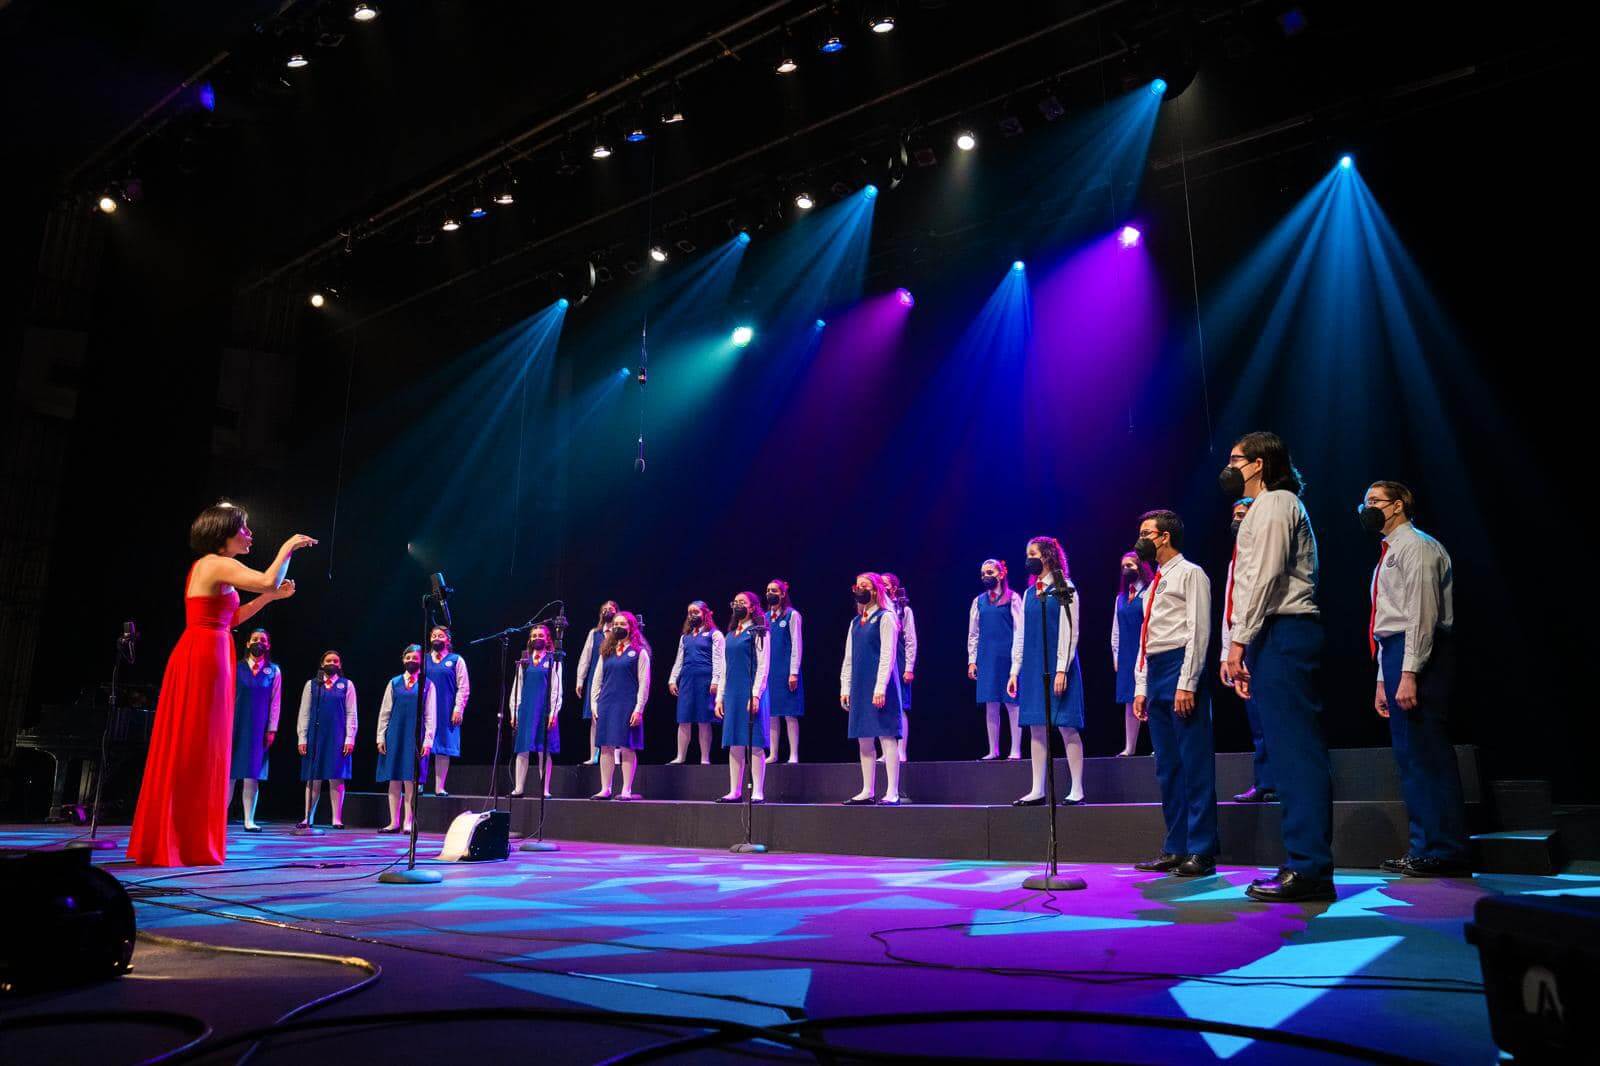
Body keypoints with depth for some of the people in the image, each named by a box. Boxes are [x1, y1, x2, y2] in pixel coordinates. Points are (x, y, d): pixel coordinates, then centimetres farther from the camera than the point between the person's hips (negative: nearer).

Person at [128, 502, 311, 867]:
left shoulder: (206, 566, 20)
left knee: (186, 752, 12)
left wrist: (270, 597, 19)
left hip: (199, 659, 10)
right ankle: (189, 846, 0)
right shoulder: (218, 564, -10)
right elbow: (269, 579, -24)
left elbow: (230, 618, 25)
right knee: (196, 753, -6)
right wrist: (287, 547, -9)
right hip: (205, 659, -10)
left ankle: (167, 842, 19)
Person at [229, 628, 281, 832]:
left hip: (258, 729, 0)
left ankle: (249, 820, 3)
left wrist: (272, 729, -2)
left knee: (253, 775, 1)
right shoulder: (237, 667, 4)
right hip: (235, 725, 0)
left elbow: (275, 701, 4)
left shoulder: (273, 671, 5)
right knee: (229, 772, 1)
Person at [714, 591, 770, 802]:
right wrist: (720, 697, 13)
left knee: (754, 744, -5)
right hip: (732, 694, 7)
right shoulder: (730, 635, 18)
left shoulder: (758, 633, -2)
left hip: (751, 694, -6)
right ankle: (735, 791, 11)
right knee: (734, 744, 6)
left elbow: (763, 666, -9)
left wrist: (756, 695, -17)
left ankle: (758, 793, -3)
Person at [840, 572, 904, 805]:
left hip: (879, 687, -7)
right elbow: (848, 658, 17)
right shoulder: (855, 622, 16)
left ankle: (892, 793, -5)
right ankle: (867, 791, 14)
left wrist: (881, 687, -19)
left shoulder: (885, 618, -5)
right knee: (863, 740, 8)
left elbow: (887, 655, -12)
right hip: (860, 687, 7)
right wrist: (845, 688, 11)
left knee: (887, 737, -6)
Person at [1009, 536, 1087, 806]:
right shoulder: (1029, 593, 14)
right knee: (1036, 728, 5)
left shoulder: (1065, 590, -2)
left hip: (1057, 667, -6)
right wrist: (1015, 671, 11)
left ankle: (1077, 790, 2)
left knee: (1067, 727, -4)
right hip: (1032, 668, 6)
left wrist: (1062, 670, -15)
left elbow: (1070, 632, -8)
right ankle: (1037, 791, 10)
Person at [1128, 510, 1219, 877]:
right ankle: (1175, 848, 13)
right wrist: (1141, 688, 15)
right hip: (1155, 675, 9)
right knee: (1167, 767, 8)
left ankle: (1201, 851, -3)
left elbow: (1198, 629, -11)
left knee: (1194, 763, -6)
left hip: (1180, 669, -8)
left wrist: (1187, 683, -18)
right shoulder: (1152, 586, 23)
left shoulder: (1190, 574, -1)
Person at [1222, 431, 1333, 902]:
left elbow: (1265, 576, -15)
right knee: (1290, 751, 8)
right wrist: (1247, 645, 18)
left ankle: (1309, 869, -11)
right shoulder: (1267, 508, 26)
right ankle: (1303, 864, 11)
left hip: (1280, 634, -10)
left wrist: (1239, 639, -16)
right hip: (1278, 636, 10)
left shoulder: (1274, 503, -3)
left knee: (1296, 749, -11)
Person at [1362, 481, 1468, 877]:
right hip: (1396, 654, 10)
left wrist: (1409, 673, -22)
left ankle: (1441, 852, -5)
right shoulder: (1389, 553, 24)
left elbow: (1422, 613, -16)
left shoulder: (1415, 546, -6)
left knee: (1424, 754, -9)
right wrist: (1384, 680, 22)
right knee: (1410, 755, 11)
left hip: (1417, 657, -10)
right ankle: (1427, 847, 17)